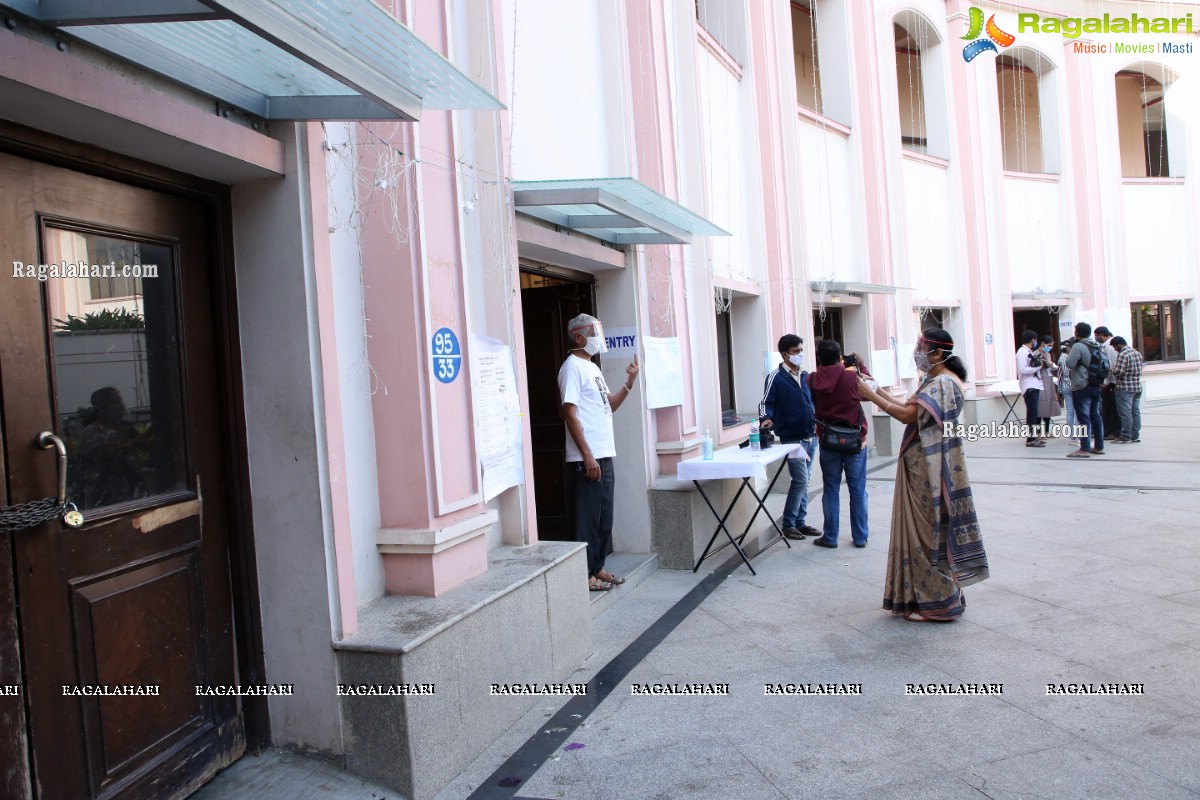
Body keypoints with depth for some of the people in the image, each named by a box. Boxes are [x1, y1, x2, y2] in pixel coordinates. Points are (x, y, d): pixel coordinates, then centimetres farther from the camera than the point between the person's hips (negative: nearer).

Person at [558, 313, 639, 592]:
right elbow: (570, 414, -18)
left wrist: (628, 384, 6)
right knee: (588, 517, -2)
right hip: (586, 458, -9)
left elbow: (608, 407, 21)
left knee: (605, 516, 14)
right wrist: (587, 456, -21)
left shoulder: (592, 367, 16)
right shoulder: (573, 367, -11)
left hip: (604, 455, 9)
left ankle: (598, 568, 24)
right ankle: (585, 575, 8)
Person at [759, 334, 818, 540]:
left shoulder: (805, 376, 11)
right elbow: (766, 403, -12)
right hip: (791, 438, -7)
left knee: (804, 482, 11)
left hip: (810, 437, 7)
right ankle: (788, 524, 3)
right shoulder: (776, 377, -9)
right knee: (800, 481, -10)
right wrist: (767, 419, -30)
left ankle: (799, 522, 20)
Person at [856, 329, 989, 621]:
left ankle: (938, 603, 10)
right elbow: (908, 408, 11)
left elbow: (907, 415, -26)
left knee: (930, 532, -1)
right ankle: (927, 596, 24)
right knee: (925, 530, 15)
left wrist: (871, 396, -20)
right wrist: (877, 393, 4)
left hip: (931, 471, -10)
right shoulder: (934, 381, 14)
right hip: (922, 469, 10)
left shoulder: (944, 383, -18)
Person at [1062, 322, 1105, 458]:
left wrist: (1068, 354, -2)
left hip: (1081, 387, -8)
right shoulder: (1097, 346, 11)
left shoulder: (1078, 346, -14)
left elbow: (1069, 364, -18)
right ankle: (1099, 447, 16)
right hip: (1096, 386, 8)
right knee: (1095, 415, 13)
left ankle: (1084, 449, -8)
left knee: (1083, 418, -7)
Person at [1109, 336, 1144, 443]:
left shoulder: (1123, 355, -16)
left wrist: (1112, 369, 0)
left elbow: (1118, 372, -19)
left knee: (1125, 413, -4)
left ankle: (1126, 437, -3)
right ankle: (1135, 435, 15)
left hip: (1125, 388, -9)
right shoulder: (1137, 353, 12)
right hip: (1137, 387, 9)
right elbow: (1140, 368, 17)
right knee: (1136, 411, 11)